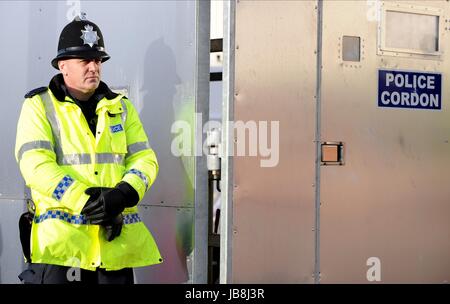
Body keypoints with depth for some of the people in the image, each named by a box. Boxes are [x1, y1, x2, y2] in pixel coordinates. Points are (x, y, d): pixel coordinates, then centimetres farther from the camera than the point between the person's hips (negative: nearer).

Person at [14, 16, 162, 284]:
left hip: (117, 236, 4)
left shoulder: (121, 107, 15)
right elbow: (36, 165, -11)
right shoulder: (39, 106, 3)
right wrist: (85, 201, -21)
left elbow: (145, 158, 6)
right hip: (59, 236, -4)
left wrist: (122, 195, -15)